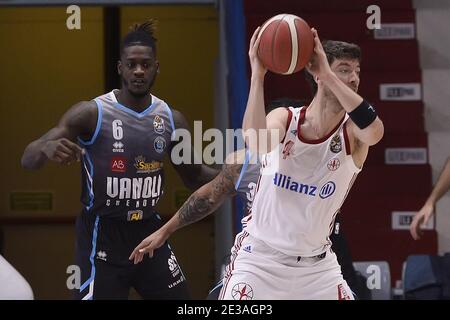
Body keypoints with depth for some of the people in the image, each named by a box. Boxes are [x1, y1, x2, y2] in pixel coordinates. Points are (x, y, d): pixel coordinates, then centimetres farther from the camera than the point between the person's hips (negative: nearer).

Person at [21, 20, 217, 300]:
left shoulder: (171, 119, 4)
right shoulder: (91, 114, -11)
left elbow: (194, 176, 18)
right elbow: (28, 160, -14)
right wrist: (47, 148, -38)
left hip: (149, 231, 5)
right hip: (102, 235, -5)